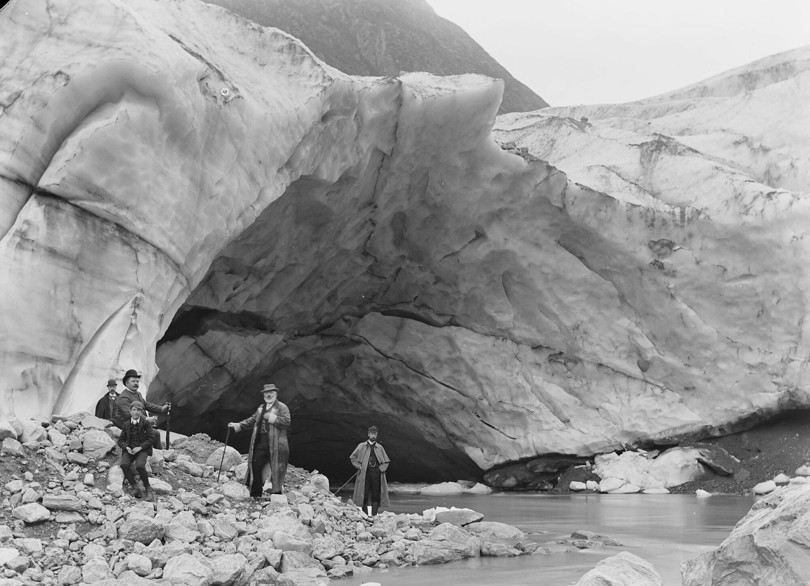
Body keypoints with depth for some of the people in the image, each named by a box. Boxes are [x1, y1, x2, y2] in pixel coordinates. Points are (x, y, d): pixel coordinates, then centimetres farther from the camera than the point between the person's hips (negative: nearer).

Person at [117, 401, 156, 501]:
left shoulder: (146, 423, 1)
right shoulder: (126, 424, 9)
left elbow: (151, 438, -3)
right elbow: (120, 440, 11)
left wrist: (140, 447, -15)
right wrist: (127, 447, -11)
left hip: (142, 449, -3)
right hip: (129, 449, 3)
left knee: (139, 466, -32)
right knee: (124, 465, -29)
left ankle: (148, 489, -15)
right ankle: (134, 487, -19)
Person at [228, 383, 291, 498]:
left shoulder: (282, 407, -2)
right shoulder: (261, 408, 20)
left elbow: (286, 421, -16)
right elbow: (252, 420, 23)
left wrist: (271, 417, -20)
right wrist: (237, 425, 14)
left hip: (275, 444, -6)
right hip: (260, 442, 6)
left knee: (276, 469, -3)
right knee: (256, 465, 4)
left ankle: (277, 494, 6)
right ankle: (255, 494, 12)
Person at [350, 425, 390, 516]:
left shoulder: (380, 447, 12)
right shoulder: (361, 446, 8)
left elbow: (386, 461, 17)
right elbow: (353, 457, 11)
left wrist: (381, 469, 1)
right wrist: (359, 466, -1)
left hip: (376, 473, 1)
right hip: (365, 473, -1)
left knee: (376, 494, -3)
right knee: (365, 495, -5)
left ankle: (374, 514, -1)